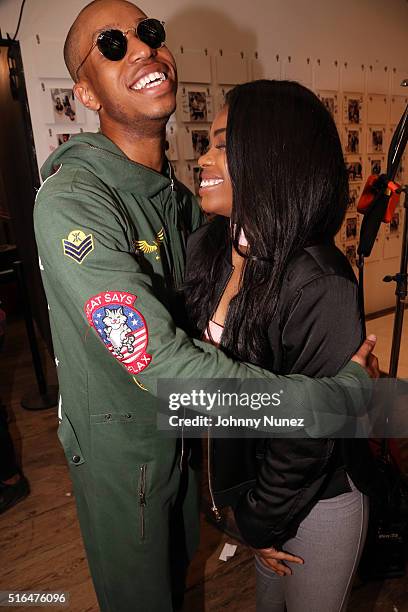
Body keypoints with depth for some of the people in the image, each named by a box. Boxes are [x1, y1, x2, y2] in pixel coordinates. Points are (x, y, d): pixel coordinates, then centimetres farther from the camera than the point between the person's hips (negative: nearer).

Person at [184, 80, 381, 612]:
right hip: (245, 467, 6)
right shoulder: (207, 249, -11)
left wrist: (263, 522, -8)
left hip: (319, 500, -5)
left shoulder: (320, 287, -32)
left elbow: (310, 436, -23)